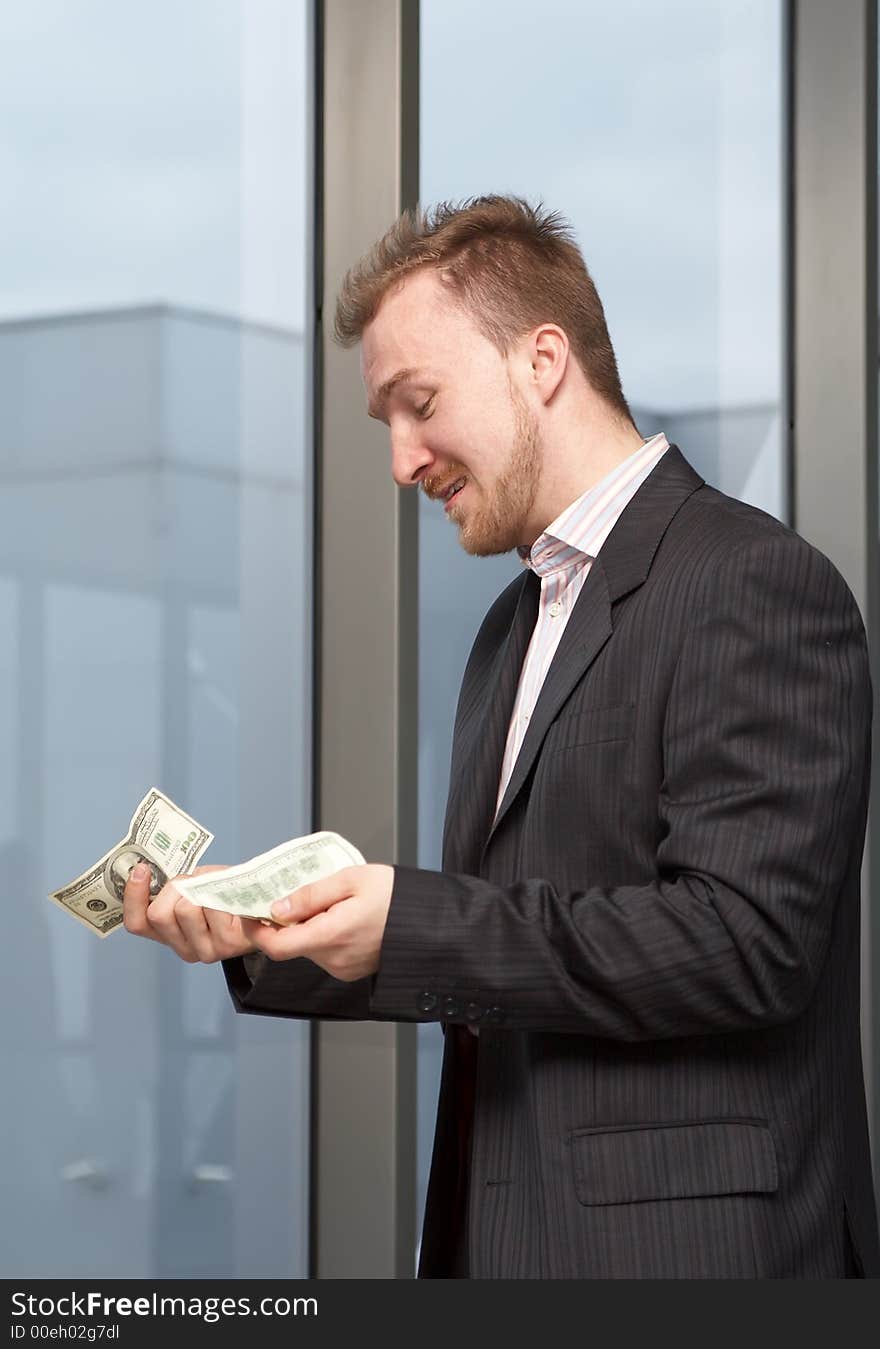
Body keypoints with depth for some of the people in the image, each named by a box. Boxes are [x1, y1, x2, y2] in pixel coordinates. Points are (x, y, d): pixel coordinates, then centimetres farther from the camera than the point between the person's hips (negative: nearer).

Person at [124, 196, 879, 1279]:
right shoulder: (515, 627, 18)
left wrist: (413, 922, -18)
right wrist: (265, 939, 2)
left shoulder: (757, 586, -11)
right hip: (509, 1231, 8)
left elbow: (745, 940, -20)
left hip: (689, 1242, -8)